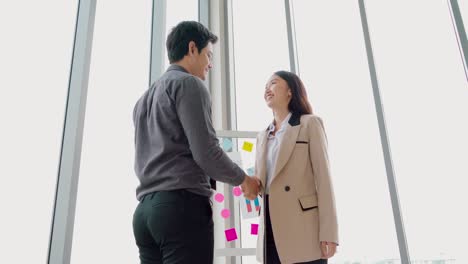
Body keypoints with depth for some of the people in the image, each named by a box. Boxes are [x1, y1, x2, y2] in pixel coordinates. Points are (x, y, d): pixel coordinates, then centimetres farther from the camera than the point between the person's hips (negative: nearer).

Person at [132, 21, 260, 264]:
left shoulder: (145, 97, 22)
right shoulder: (189, 83, -2)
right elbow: (205, 152, -12)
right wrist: (243, 179, 4)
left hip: (146, 208, 8)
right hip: (183, 205, -8)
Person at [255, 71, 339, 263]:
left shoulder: (310, 124, 4)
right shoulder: (263, 136, 21)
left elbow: (323, 177, -5)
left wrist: (328, 233, -12)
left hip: (302, 228, -5)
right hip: (271, 227, 5)